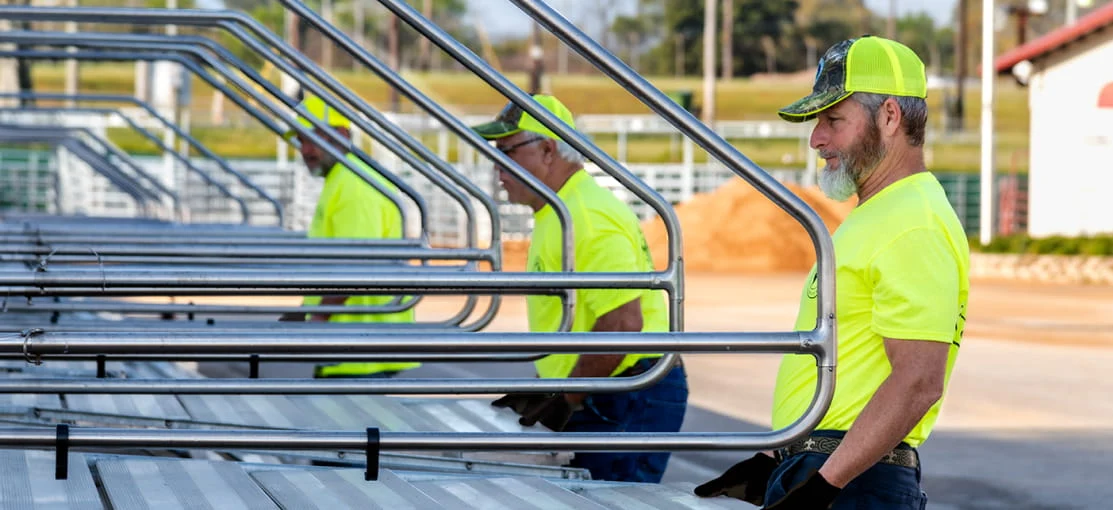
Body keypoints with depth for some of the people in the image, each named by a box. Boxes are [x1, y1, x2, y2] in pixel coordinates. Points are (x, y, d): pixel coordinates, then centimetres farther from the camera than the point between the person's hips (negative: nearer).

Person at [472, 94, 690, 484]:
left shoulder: (590, 220, -18)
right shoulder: (557, 216, 18)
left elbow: (622, 322, -25)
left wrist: (565, 399, -19)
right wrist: (545, 388, 17)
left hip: (631, 402, -11)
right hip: (602, 401, 11)